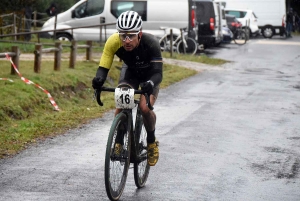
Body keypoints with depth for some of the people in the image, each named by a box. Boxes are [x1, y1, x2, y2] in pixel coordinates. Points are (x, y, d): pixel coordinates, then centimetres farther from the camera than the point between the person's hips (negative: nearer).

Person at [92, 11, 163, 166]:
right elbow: (103, 67, -31)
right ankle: (118, 142, -2)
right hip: (130, 71, 2)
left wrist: (150, 84, -62)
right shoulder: (113, 42, -33)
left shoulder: (150, 43, -38)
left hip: (150, 74, -2)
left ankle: (152, 141, 4)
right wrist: (99, 79, -54)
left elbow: (158, 73, -40)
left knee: (145, 108, -23)